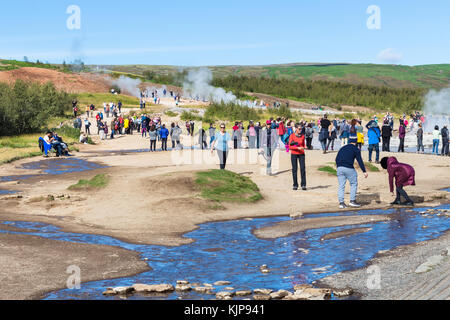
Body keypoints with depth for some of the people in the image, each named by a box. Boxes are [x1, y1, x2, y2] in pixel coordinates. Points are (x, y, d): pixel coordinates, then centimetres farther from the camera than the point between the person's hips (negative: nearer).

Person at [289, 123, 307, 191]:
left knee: (303, 169, -8)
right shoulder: (292, 136, -4)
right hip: (294, 154, -2)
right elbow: (290, 147, -7)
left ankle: (303, 185, -4)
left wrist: (304, 147, -7)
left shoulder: (302, 136, 5)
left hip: (301, 154, 2)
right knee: (294, 169, 1)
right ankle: (295, 185, 9)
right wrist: (298, 148, -19)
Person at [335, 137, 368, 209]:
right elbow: (360, 161, -3)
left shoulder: (342, 148, 20)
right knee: (353, 184, 9)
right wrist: (364, 171, -3)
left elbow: (337, 159, 18)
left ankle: (341, 203, 5)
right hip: (349, 168, -5)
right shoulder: (356, 149, 4)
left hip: (340, 168, 5)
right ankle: (352, 201, 5)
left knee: (341, 185, 7)